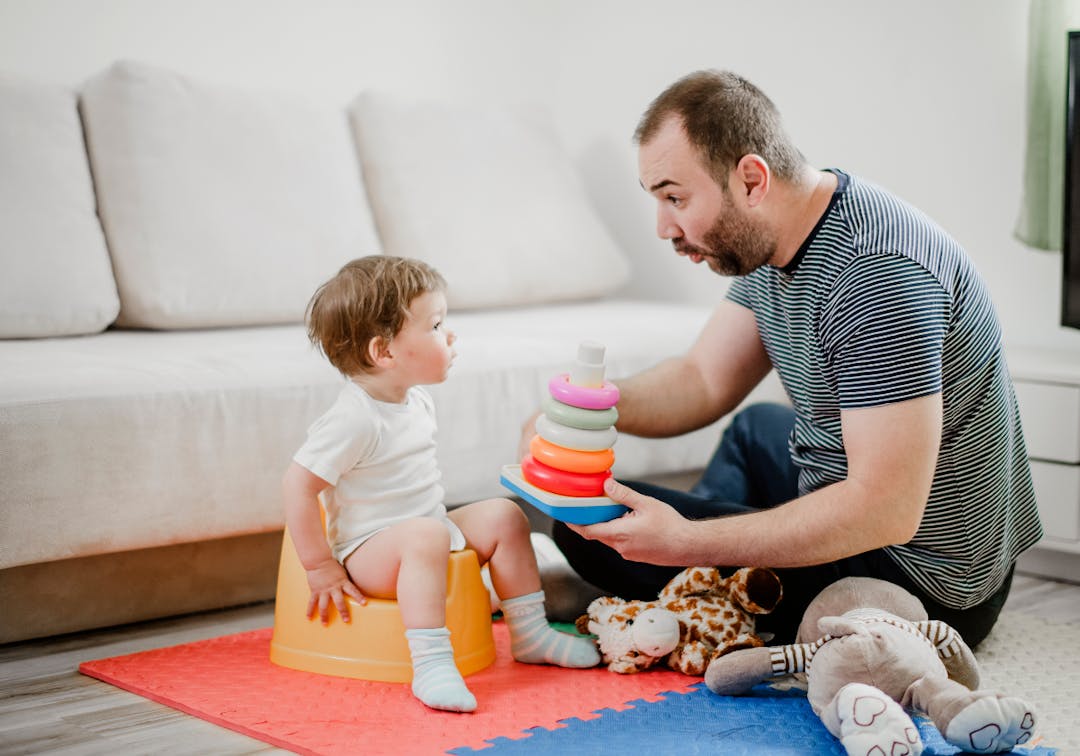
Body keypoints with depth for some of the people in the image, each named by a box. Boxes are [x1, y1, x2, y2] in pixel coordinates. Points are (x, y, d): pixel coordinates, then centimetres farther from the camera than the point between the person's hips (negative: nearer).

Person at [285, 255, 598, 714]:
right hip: (369, 551, -9)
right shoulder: (354, 419, -23)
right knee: (427, 535, -36)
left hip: (429, 528, 9)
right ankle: (431, 665, -40)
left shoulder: (417, 400, 5)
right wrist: (321, 567, -21)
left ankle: (529, 634, 9)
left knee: (503, 515, 0)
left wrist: (438, 519, 16)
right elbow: (297, 485, -24)